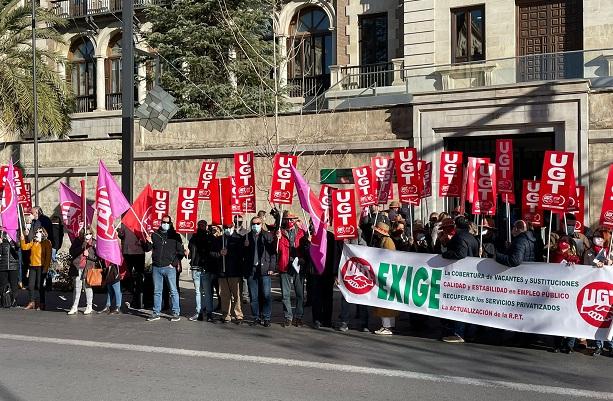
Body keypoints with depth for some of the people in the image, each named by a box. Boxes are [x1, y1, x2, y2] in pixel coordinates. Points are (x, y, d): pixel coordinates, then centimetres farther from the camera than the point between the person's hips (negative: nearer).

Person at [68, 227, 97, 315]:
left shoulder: (94, 243, 0)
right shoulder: (77, 241, 4)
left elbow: (97, 257, 0)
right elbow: (71, 252, -5)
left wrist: (88, 255, -14)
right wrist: (82, 247, -15)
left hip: (88, 268, -2)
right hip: (77, 267, 2)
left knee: (87, 287, 4)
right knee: (77, 287, 7)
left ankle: (89, 307, 13)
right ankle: (74, 307, 12)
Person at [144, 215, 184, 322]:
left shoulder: (175, 236, 3)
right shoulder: (155, 235, 10)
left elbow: (181, 252, 3)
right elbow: (147, 249, 11)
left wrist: (174, 263, -7)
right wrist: (148, 242, -10)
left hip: (169, 268, -3)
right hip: (156, 267, 3)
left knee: (173, 291, -3)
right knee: (157, 291, 9)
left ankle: (176, 313, 0)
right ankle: (156, 313, 15)